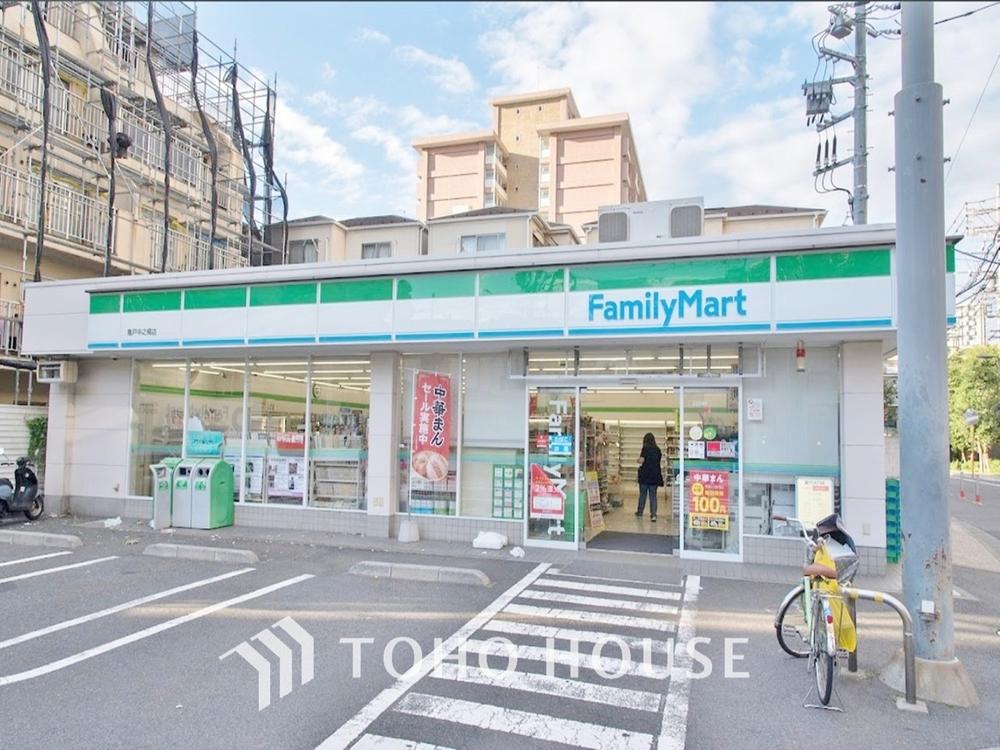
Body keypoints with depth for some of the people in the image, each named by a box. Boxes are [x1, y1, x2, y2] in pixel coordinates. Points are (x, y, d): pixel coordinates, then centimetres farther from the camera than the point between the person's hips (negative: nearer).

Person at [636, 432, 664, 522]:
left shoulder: (645, 448, -9)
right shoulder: (657, 449, 3)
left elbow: (641, 461, -15)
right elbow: (659, 460, 11)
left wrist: (639, 459, 6)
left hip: (645, 475, -3)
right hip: (655, 475, 3)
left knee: (642, 494, 13)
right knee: (653, 496, 5)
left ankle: (640, 512, 27)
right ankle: (653, 515, -3)